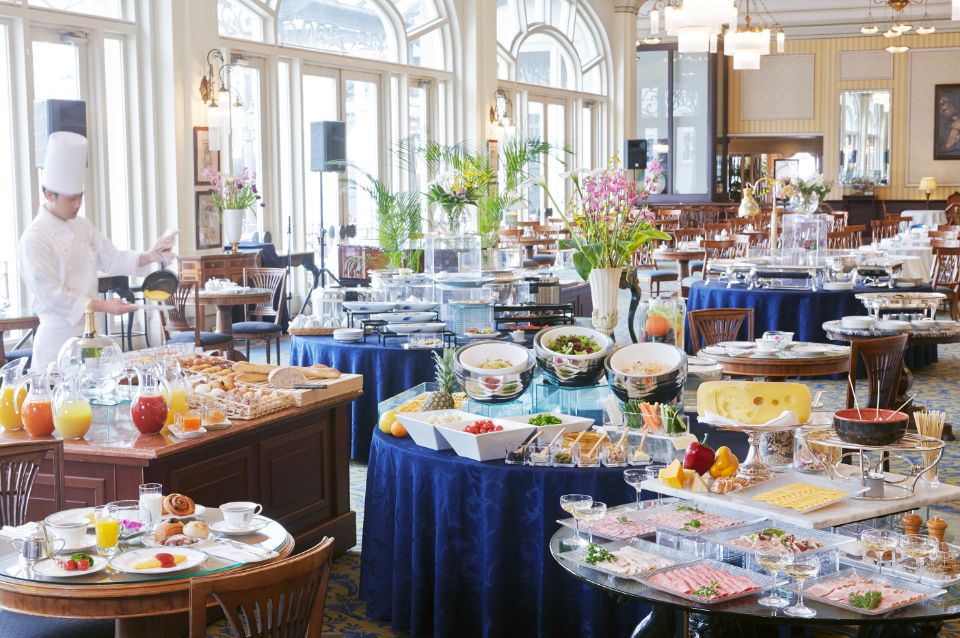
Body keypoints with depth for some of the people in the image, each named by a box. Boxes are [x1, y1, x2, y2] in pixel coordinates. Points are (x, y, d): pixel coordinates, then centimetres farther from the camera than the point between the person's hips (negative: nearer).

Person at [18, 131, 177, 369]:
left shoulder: (83, 227, 9)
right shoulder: (34, 240, -15)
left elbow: (111, 259, 14)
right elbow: (52, 295, -18)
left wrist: (150, 257, -3)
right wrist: (103, 306, -20)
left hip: (89, 332, 7)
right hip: (59, 338, -7)